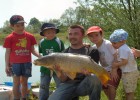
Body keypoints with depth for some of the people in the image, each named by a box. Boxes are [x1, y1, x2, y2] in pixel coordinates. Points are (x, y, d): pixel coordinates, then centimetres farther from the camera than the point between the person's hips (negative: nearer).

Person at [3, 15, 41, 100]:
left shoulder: (30, 36, 3)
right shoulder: (9, 38, -5)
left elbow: (32, 50, 8)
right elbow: (8, 52, -1)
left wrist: (40, 56, -9)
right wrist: (7, 65, -5)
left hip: (27, 63, 3)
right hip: (15, 63, -3)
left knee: (24, 82, 13)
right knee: (17, 83, -1)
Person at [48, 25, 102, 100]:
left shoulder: (91, 51, 8)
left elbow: (92, 73, 1)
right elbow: (63, 79, 5)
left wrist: (86, 72, -23)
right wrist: (59, 72, -17)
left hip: (85, 84, -1)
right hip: (68, 84, 2)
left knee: (95, 79, -36)